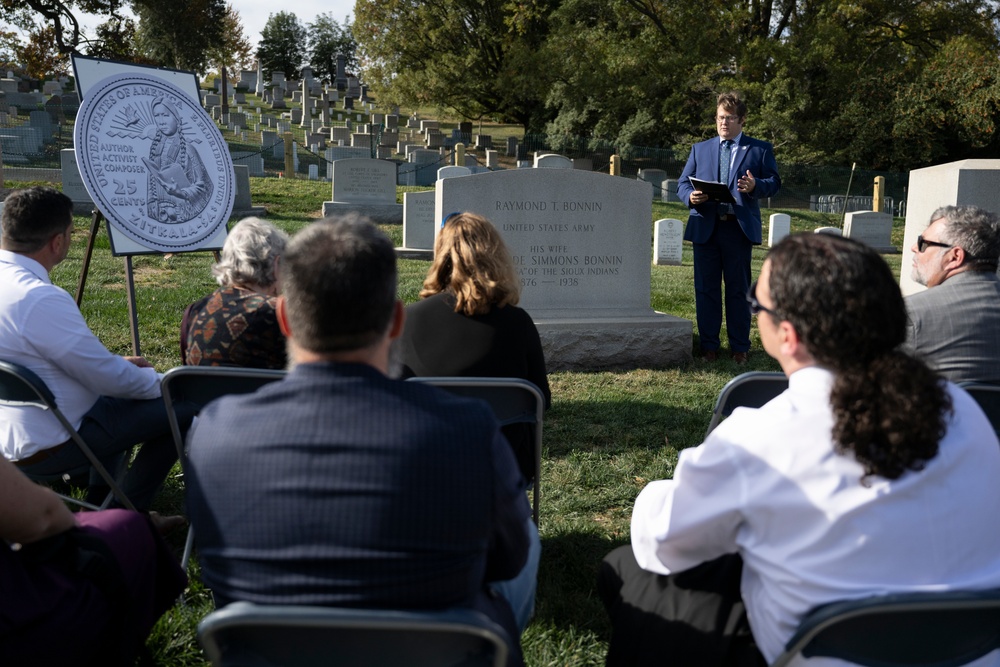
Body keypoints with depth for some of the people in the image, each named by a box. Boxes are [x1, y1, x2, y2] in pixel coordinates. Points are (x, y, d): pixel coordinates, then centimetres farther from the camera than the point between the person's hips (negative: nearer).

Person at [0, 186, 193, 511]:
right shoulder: (40, 299, -30)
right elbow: (108, 378, -22)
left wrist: (115, 362, 13)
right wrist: (161, 382, -3)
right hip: (44, 449, -10)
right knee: (186, 407, -4)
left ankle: (100, 502, 32)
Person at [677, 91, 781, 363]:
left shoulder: (760, 149, 10)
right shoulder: (700, 149, 17)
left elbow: (774, 183, 3)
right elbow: (683, 183, 13)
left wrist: (756, 186, -19)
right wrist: (690, 196, -10)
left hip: (740, 227, -2)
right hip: (705, 227, 2)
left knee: (738, 290, 3)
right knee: (706, 289, 3)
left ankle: (740, 348, 11)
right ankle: (708, 346, 12)